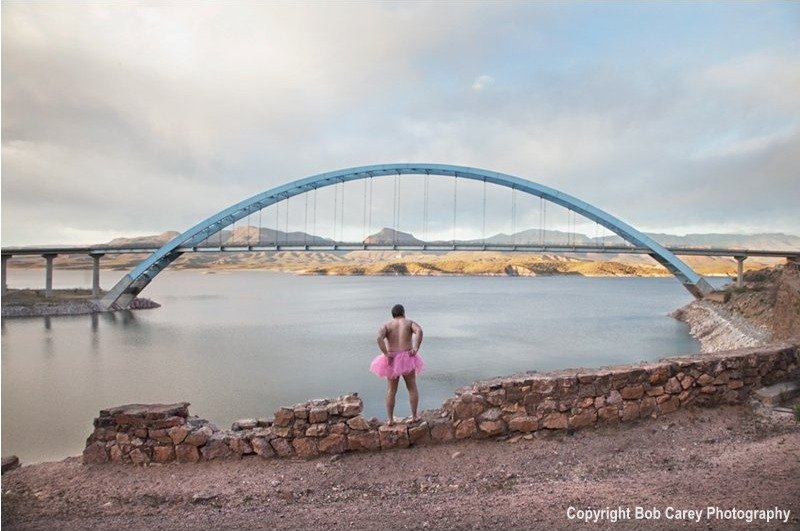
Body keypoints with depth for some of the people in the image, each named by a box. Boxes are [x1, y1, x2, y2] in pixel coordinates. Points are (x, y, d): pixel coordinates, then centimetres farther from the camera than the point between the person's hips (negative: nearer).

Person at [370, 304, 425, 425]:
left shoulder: (387, 325, 4)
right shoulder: (409, 323, 4)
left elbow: (379, 337, -16)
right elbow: (419, 331, -18)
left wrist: (386, 354, -14)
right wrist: (416, 348, -16)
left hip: (392, 360, 1)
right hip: (407, 358, -1)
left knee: (391, 390, 13)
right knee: (412, 388, 15)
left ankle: (390, 419, 14)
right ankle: (414, 416, 15)